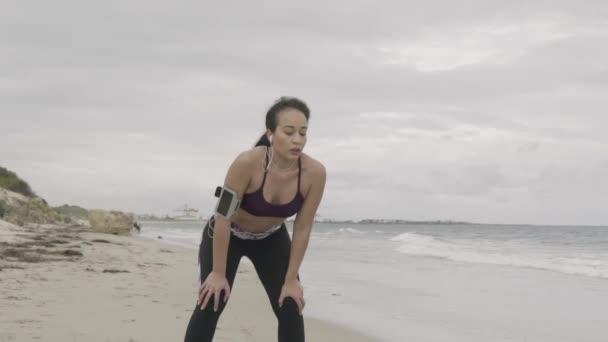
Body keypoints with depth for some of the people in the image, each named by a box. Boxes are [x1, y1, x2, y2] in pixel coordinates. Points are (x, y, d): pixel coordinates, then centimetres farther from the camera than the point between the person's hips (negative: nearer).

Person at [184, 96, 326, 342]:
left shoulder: (314, 173, -28)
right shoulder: (248, 163, -38)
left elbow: (302, 228, -17)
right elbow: (224, 218, -28)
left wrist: (291, 279, -11)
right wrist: (218, 273, -22)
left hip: (271, 239, 3)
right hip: (227, 236, -3)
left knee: (291, 309, -5)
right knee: (210, 303, -11)